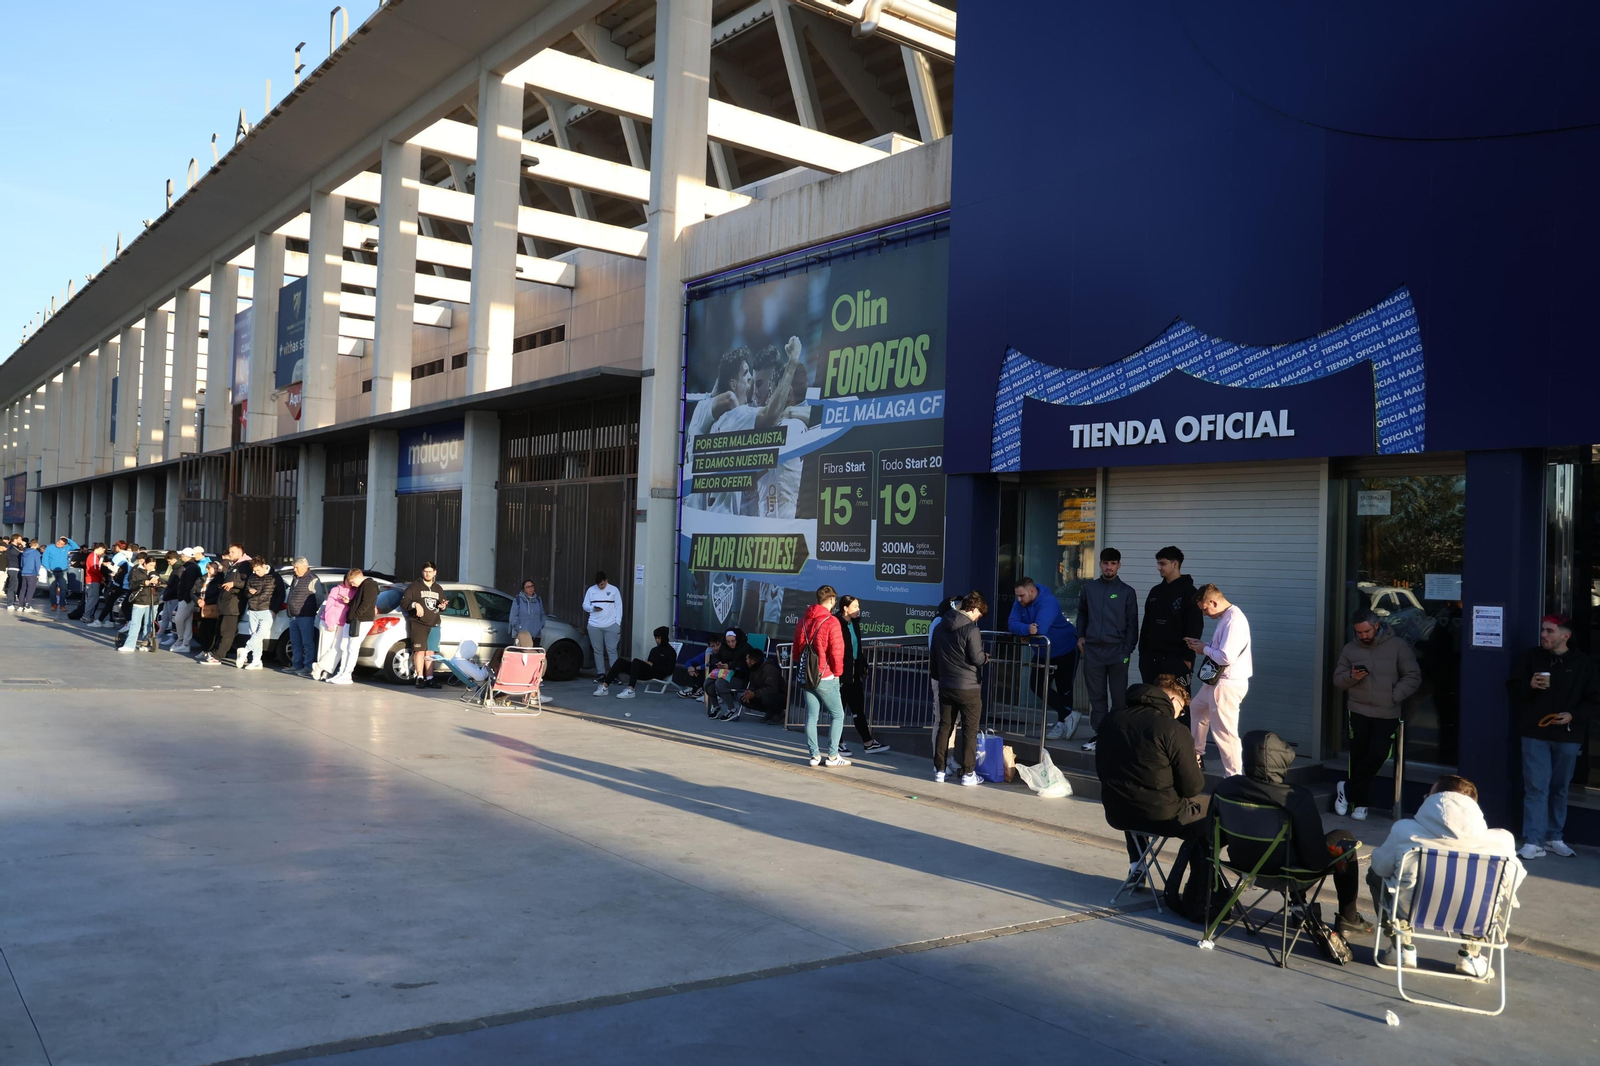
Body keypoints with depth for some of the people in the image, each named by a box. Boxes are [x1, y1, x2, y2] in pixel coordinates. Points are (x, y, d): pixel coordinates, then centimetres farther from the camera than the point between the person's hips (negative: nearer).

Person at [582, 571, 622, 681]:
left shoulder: (614, 590, 3)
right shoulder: (591, 590, 7)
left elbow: (619, 607, 4)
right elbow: (585, 605, 10)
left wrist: (618, 623, -3)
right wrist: (593, 608, -12)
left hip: (610, 625, -2)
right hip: (594, 626, 2)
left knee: (611, 650, -6)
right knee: (598, 650, 4)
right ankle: (600, 673, 11)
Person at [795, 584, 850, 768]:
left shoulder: (803, 620, 8)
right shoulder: (831, 621, -13)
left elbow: (796, 649, 15)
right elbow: (837, 651, -15)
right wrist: (837, 672, 0)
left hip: (805, 676, 6)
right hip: (825, 677, -6)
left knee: (811, 716, 9)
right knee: (837, 715, 4)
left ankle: (815, 755, 10)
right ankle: (832, 756, 2)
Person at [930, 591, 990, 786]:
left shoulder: (941, 626, 8)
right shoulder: (970, 629, -15)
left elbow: (933, 655, 15)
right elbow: (977, 658, -15)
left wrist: (936, 678, 23)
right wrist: (986, 657, 7)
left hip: (945, 685, 6)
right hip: (968, 687, -6)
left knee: (944, 727, 12)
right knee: (969, 731, 1)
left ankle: (939, 769, 15)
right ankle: (968, 773, 3)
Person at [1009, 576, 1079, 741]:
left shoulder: (1048, 602, -31)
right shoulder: (1020, 602, -9)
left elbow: (1040, 628, -43)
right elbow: (1012, 623, -19)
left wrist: (1021, 630, -26)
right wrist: (1027, 629, -39)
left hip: (1066, 650, -7)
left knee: (1063, 689, 1)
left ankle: (1062, 723, 17)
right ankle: (1069, 715, 6)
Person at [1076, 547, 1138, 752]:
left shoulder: (1127, 591, 2)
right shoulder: (1089, 588, 8)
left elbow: (1132, 623, 2)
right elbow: (1082, 614, 20)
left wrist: (1128, 649, -6)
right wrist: (1081, 636, 8)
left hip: (1117, 652, -2)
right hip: (1093, 651, 2)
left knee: (1119, 697, 0)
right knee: (1096, 696, 6)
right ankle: (1099, 734, 13)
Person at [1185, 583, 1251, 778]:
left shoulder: (1234, 620, -22)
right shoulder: (1226, 617, 10)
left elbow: (1226, 657, -29)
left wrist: (1205, 649, -12)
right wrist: (1201, 645, 4)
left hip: (1228, 684, -11)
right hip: (1216, 681, 11)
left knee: (1225, 732, -6)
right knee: (1196, 708, 30)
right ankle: (1196, 754, 46)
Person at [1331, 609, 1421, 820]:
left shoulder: (1397, 646, -1)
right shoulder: (1350, 648, 6)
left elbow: (1413, 677, -1)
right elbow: (1337, 680, 8)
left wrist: (1394, 696, -10)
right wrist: (1351, 677, -13)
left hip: (1387, 714, -2)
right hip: (1359, 712, 2)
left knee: (1377, 756, -10)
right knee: (1358, 756, 3)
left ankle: (1346, 790, 8)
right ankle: (1359, 802, 17)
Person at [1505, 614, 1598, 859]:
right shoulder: (1530, 657, 1)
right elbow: (1512, 687, 3)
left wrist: (1573, 715, -13)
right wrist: (1529, 685, -17)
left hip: (1568, 737, 1)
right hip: (1535, 733, -1)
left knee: (1560, 788, 12)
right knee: (1536, 788, -5)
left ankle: (1555, 837, 25)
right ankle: (1533, 842, -5)